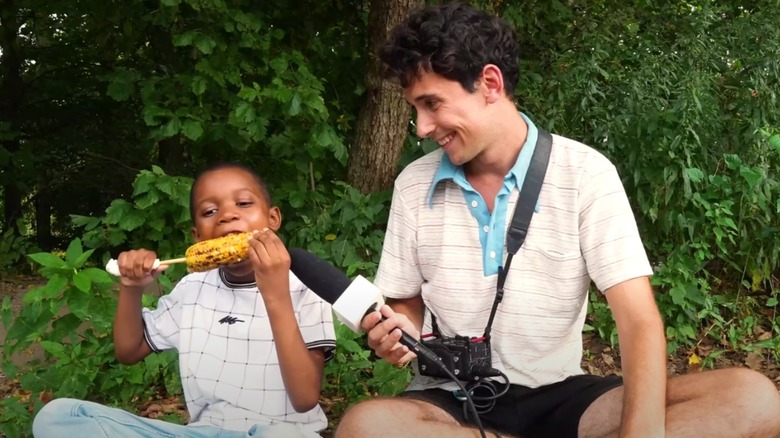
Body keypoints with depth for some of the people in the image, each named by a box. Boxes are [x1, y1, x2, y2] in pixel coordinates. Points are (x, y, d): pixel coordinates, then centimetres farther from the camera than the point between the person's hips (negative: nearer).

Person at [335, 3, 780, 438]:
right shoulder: (414, 185, 1)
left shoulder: (585, 174, -8)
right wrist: (398, 334, -15)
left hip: (559, 398, -1)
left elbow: (640, 321, -15)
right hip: (452, 401, 2)